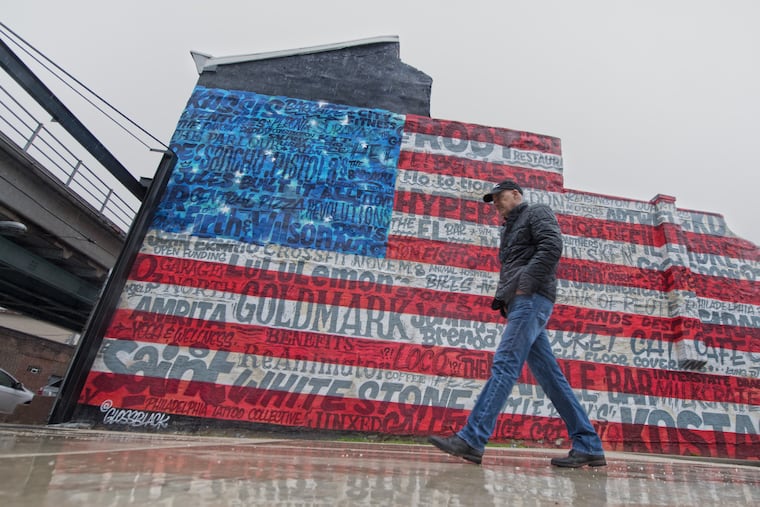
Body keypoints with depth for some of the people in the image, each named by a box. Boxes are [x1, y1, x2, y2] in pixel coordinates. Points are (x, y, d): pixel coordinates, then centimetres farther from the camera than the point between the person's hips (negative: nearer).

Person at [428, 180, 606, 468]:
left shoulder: (537, 212, 8)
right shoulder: (510, 229, 32)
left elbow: (552, 247, -11)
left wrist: (525, 285, -17)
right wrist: (502, 297, 7)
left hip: (532, 298, -9)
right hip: (520, 302, 9)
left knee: (504, 364, -18)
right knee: (549, 375, 5)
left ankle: (471, 439, -21)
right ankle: (588, 446, 10)